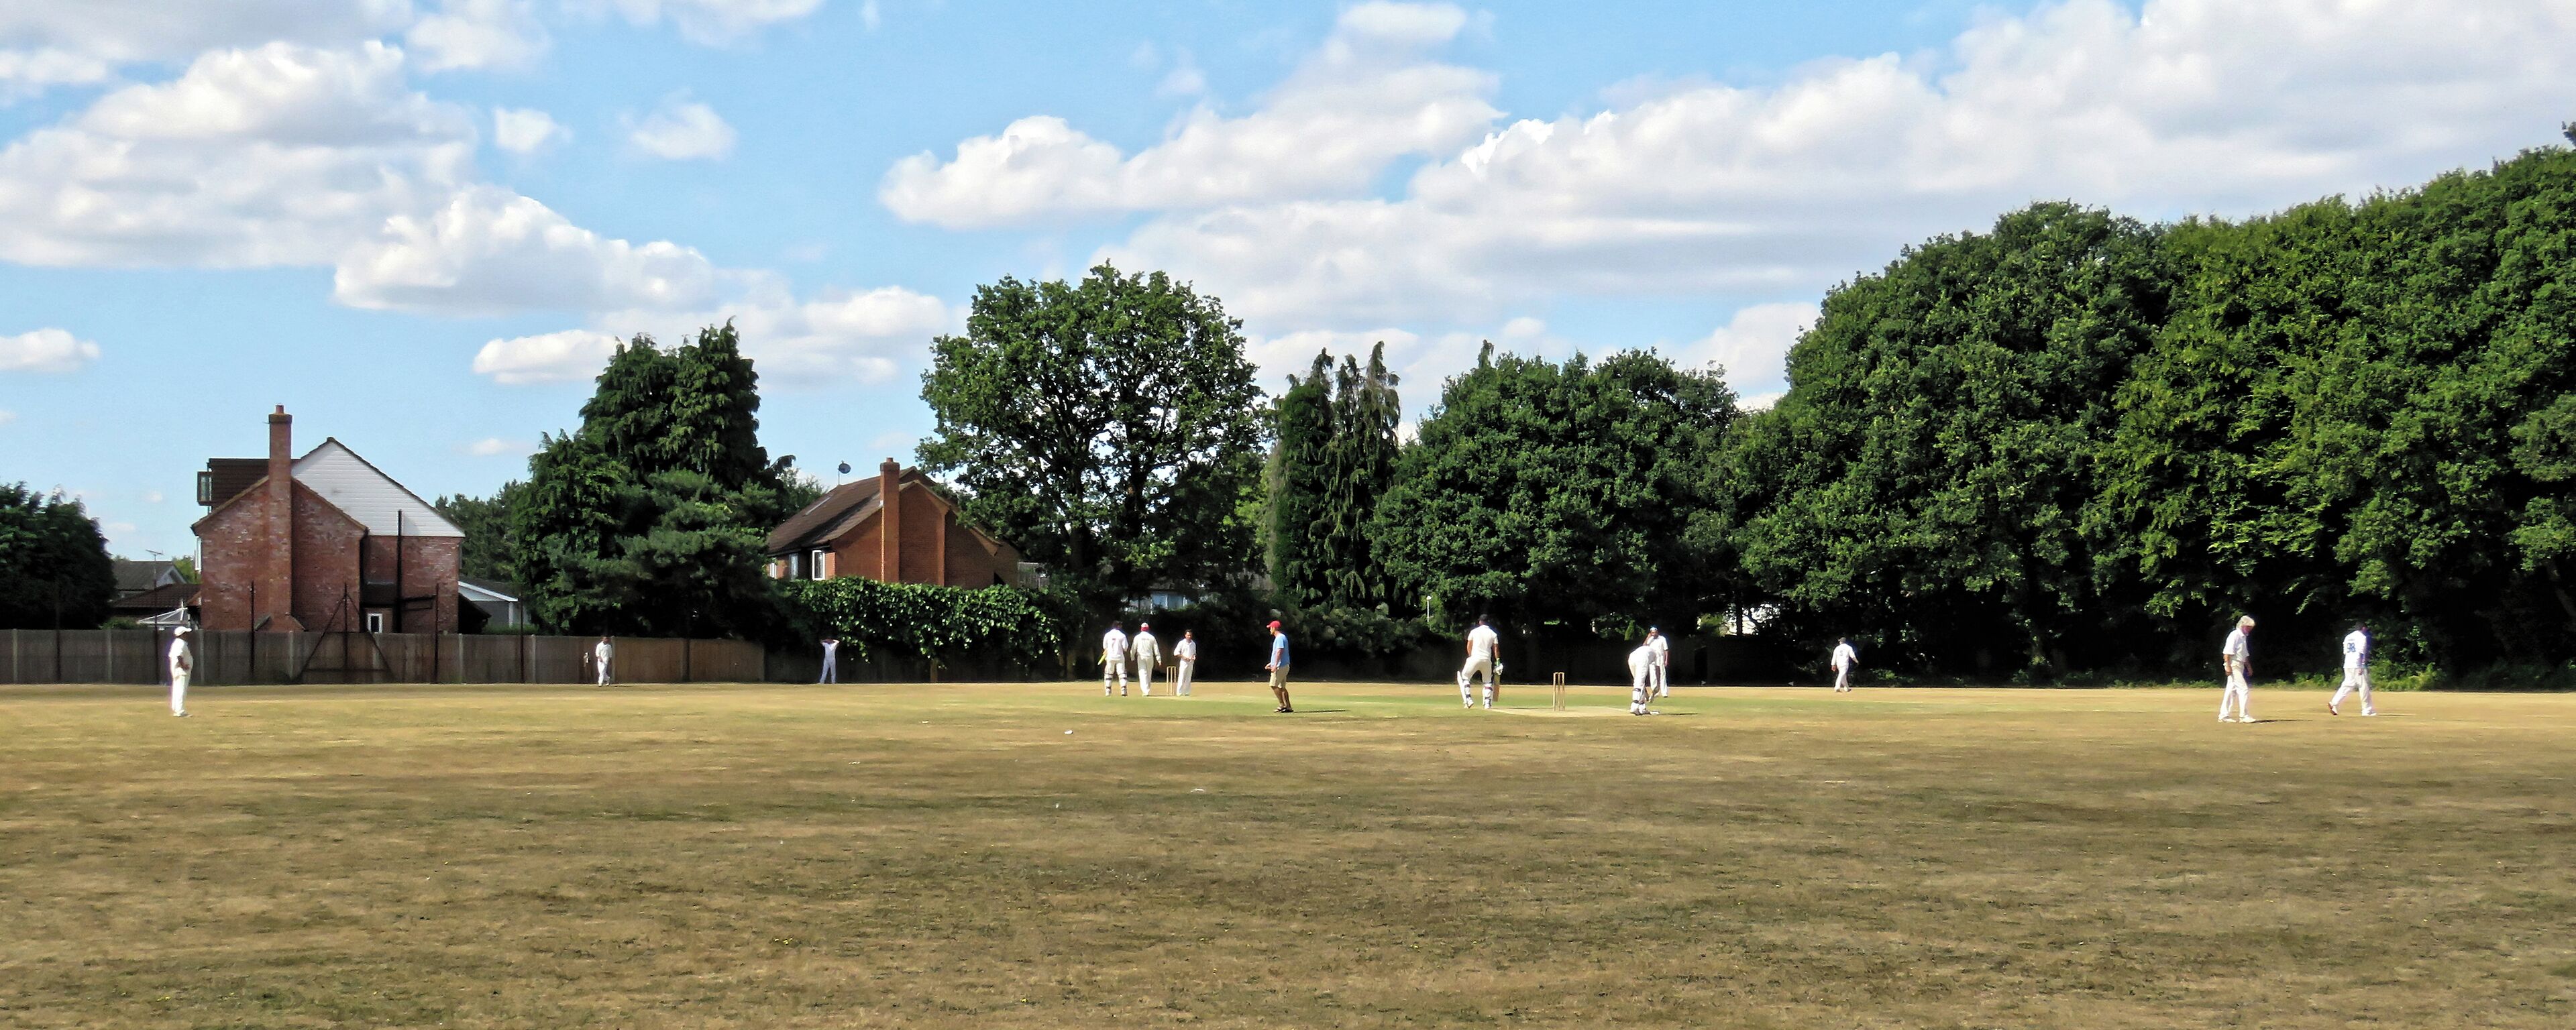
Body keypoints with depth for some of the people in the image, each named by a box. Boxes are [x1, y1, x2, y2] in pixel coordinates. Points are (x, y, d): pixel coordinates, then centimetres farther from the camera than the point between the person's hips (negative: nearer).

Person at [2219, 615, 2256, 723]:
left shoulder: (2243, 637, 18)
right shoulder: (2235, 635, -12)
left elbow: (2245, 655, 26)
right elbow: (2227, 652, -19)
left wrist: (2249, 667, 22)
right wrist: (2228, 666, -24)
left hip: (2240, 666, 10)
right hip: (2233, 665, -10)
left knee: (2231, 691, 9)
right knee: (2243, 689, -11)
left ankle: (2223, 716, 11)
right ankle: (2243, 716, -9)